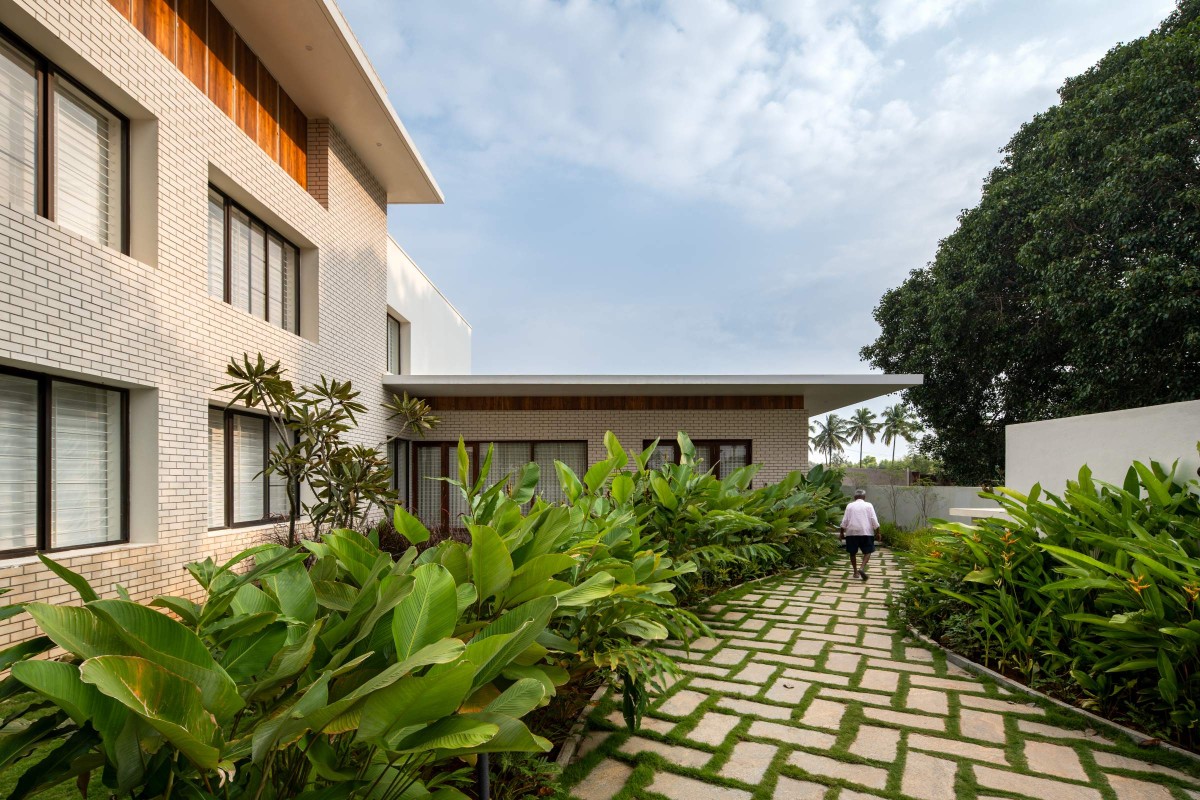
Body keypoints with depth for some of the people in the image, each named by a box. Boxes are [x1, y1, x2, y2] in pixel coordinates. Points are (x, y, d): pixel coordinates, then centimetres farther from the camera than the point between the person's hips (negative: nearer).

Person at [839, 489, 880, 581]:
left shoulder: (850, 506, 6)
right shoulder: (868, 505, 3)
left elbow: (844, 521, 2)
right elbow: (874, 521, -3)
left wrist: (841, 533, 9)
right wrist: (877, 532, 4)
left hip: (852, 533, 1)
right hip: (866, 533, -1)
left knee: (853, 553, 12)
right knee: (867, 552, 7)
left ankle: (856, 572, 15)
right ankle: (862, 568, -14)